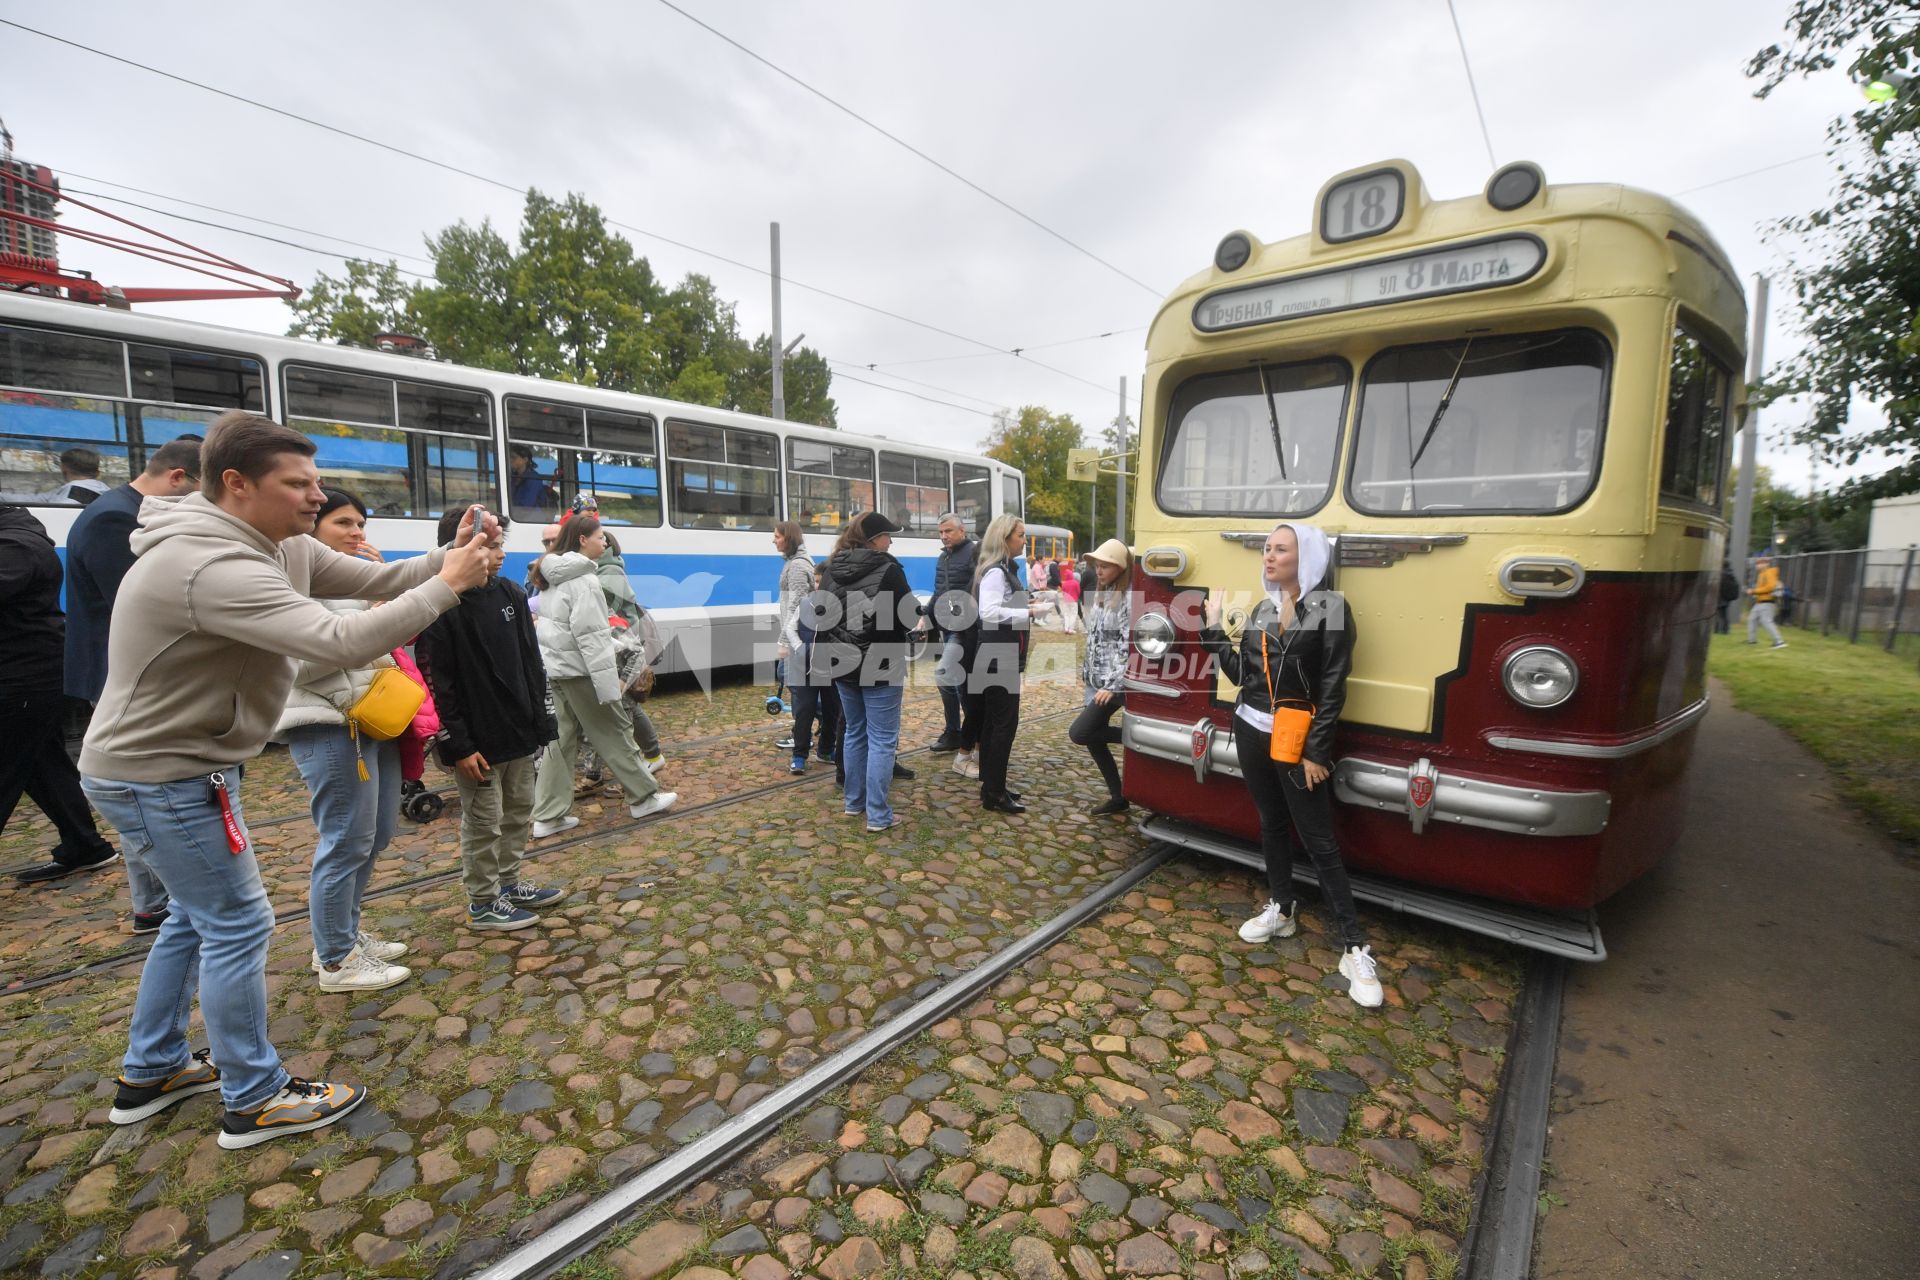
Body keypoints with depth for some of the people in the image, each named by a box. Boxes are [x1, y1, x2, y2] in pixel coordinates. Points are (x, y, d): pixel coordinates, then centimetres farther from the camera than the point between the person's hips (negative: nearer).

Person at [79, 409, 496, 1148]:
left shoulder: (280, 546, 0)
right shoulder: (213, 567, -31)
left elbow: (374, 579, 1)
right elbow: (342, 643, -42)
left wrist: (451, 556, -16)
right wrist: (446, 587, -34)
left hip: (177, 762, 10)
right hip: (159, 776, -10)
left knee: (197, 915, 21)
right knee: (238, 926, 0)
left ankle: (150, 1074, 38)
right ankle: (255, 1101, 15)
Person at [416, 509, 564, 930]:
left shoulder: (511, 594, 6)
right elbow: (436, 683, -16)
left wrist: (540, 719, 8)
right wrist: (459, 745, -16)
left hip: (519, 732, 7)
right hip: (479, 739, -7)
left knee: (519, 812, 18)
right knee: (483, 823, 6)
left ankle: (508, 883, 35)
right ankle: (483, 903, 22)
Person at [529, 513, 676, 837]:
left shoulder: (556, 576, 12)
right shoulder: (583, 579, -17)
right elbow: (590, 636, -22)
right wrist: (609, 682, -22)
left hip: (556, 667, 9)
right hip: (579, 670, -9)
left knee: (562, 737, 11)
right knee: (614, 732, 3)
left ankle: (548, 816, 14)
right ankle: (643, 798, 16)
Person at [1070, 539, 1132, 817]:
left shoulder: (1129, 600, -14)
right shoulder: (1099, 596, 12)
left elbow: (1129, 648, -19)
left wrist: (1113, 685, -22)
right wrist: (1085, 672, 17)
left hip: (1113, 684, -9)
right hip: (1095, 682, 9)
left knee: (1078, 733, -14)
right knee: (1094, 738, 8)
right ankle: (1118, 797, 21)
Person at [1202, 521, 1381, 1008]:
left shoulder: (1331, 608, -11)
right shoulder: (1263, 608, 7)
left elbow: (1332, 689, -13)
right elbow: (1241, 672, 6)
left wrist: (1316, 752, -15)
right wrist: (1213, 628, 4)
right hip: (1252, 733, 6)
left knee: (1319, 842, -1)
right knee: (1272, 824, 18)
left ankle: (1355, 949, 10)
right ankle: (1281, 910, 35)